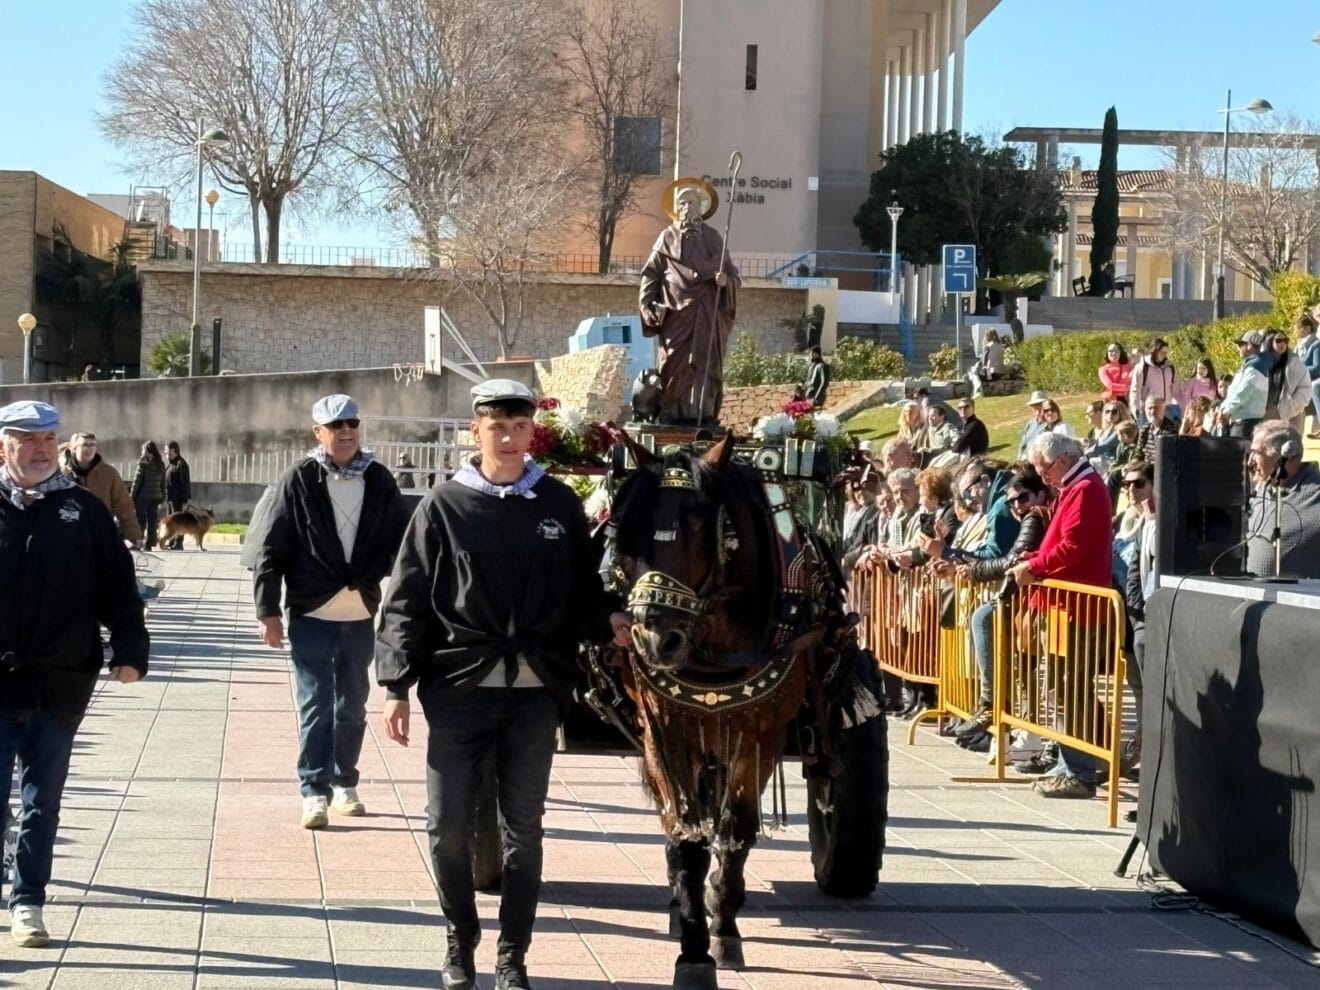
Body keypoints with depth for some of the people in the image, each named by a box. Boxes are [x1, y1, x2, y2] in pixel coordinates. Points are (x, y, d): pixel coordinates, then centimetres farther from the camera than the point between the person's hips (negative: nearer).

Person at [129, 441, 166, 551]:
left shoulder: (143, 462, -9)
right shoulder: (161, 464, 8)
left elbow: (137, 481, -10)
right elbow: (163, 483, 10)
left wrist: (132, 496, -6)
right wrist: (162, 497, 15)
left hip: (143, 495, -5)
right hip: (156, 496, 5)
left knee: (140, 520, 0)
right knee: (152, 521, 7)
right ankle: (149, 543, 8)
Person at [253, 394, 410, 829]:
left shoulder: (378, 480, 4)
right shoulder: (300, 480, -6)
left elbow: (401, 539, 11)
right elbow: (272, 549, -5)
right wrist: (267, 610, -8)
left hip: (361, 614, 4)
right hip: (312, 614, -3)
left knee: (352, 707, 12)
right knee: (315, 707, -3)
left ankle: (345, 785, 23)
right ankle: (314, 792, 0)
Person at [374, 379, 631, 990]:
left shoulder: (559, 504, 5)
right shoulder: (444, 508, -1)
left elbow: (582, 587, 12)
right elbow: (406, 602, 0)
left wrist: (608, 621, -9)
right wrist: (397, 687, -5)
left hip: (535, 691, 1)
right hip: (458, 686, -1)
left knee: (524, 828, 7)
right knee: (448, 826, 3)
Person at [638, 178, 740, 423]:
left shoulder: (712, 237, 11)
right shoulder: (667, 237, 9)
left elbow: (733, 275, 10)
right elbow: (651, 274, 7)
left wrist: (725, 280, -13)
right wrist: (647, 305, -4)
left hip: (706, 314, 0)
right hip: (675, 313, 0)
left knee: (705, 363, -5)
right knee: (674, 364, -5)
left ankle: (704, 412, -5)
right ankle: (673, 412, -4)